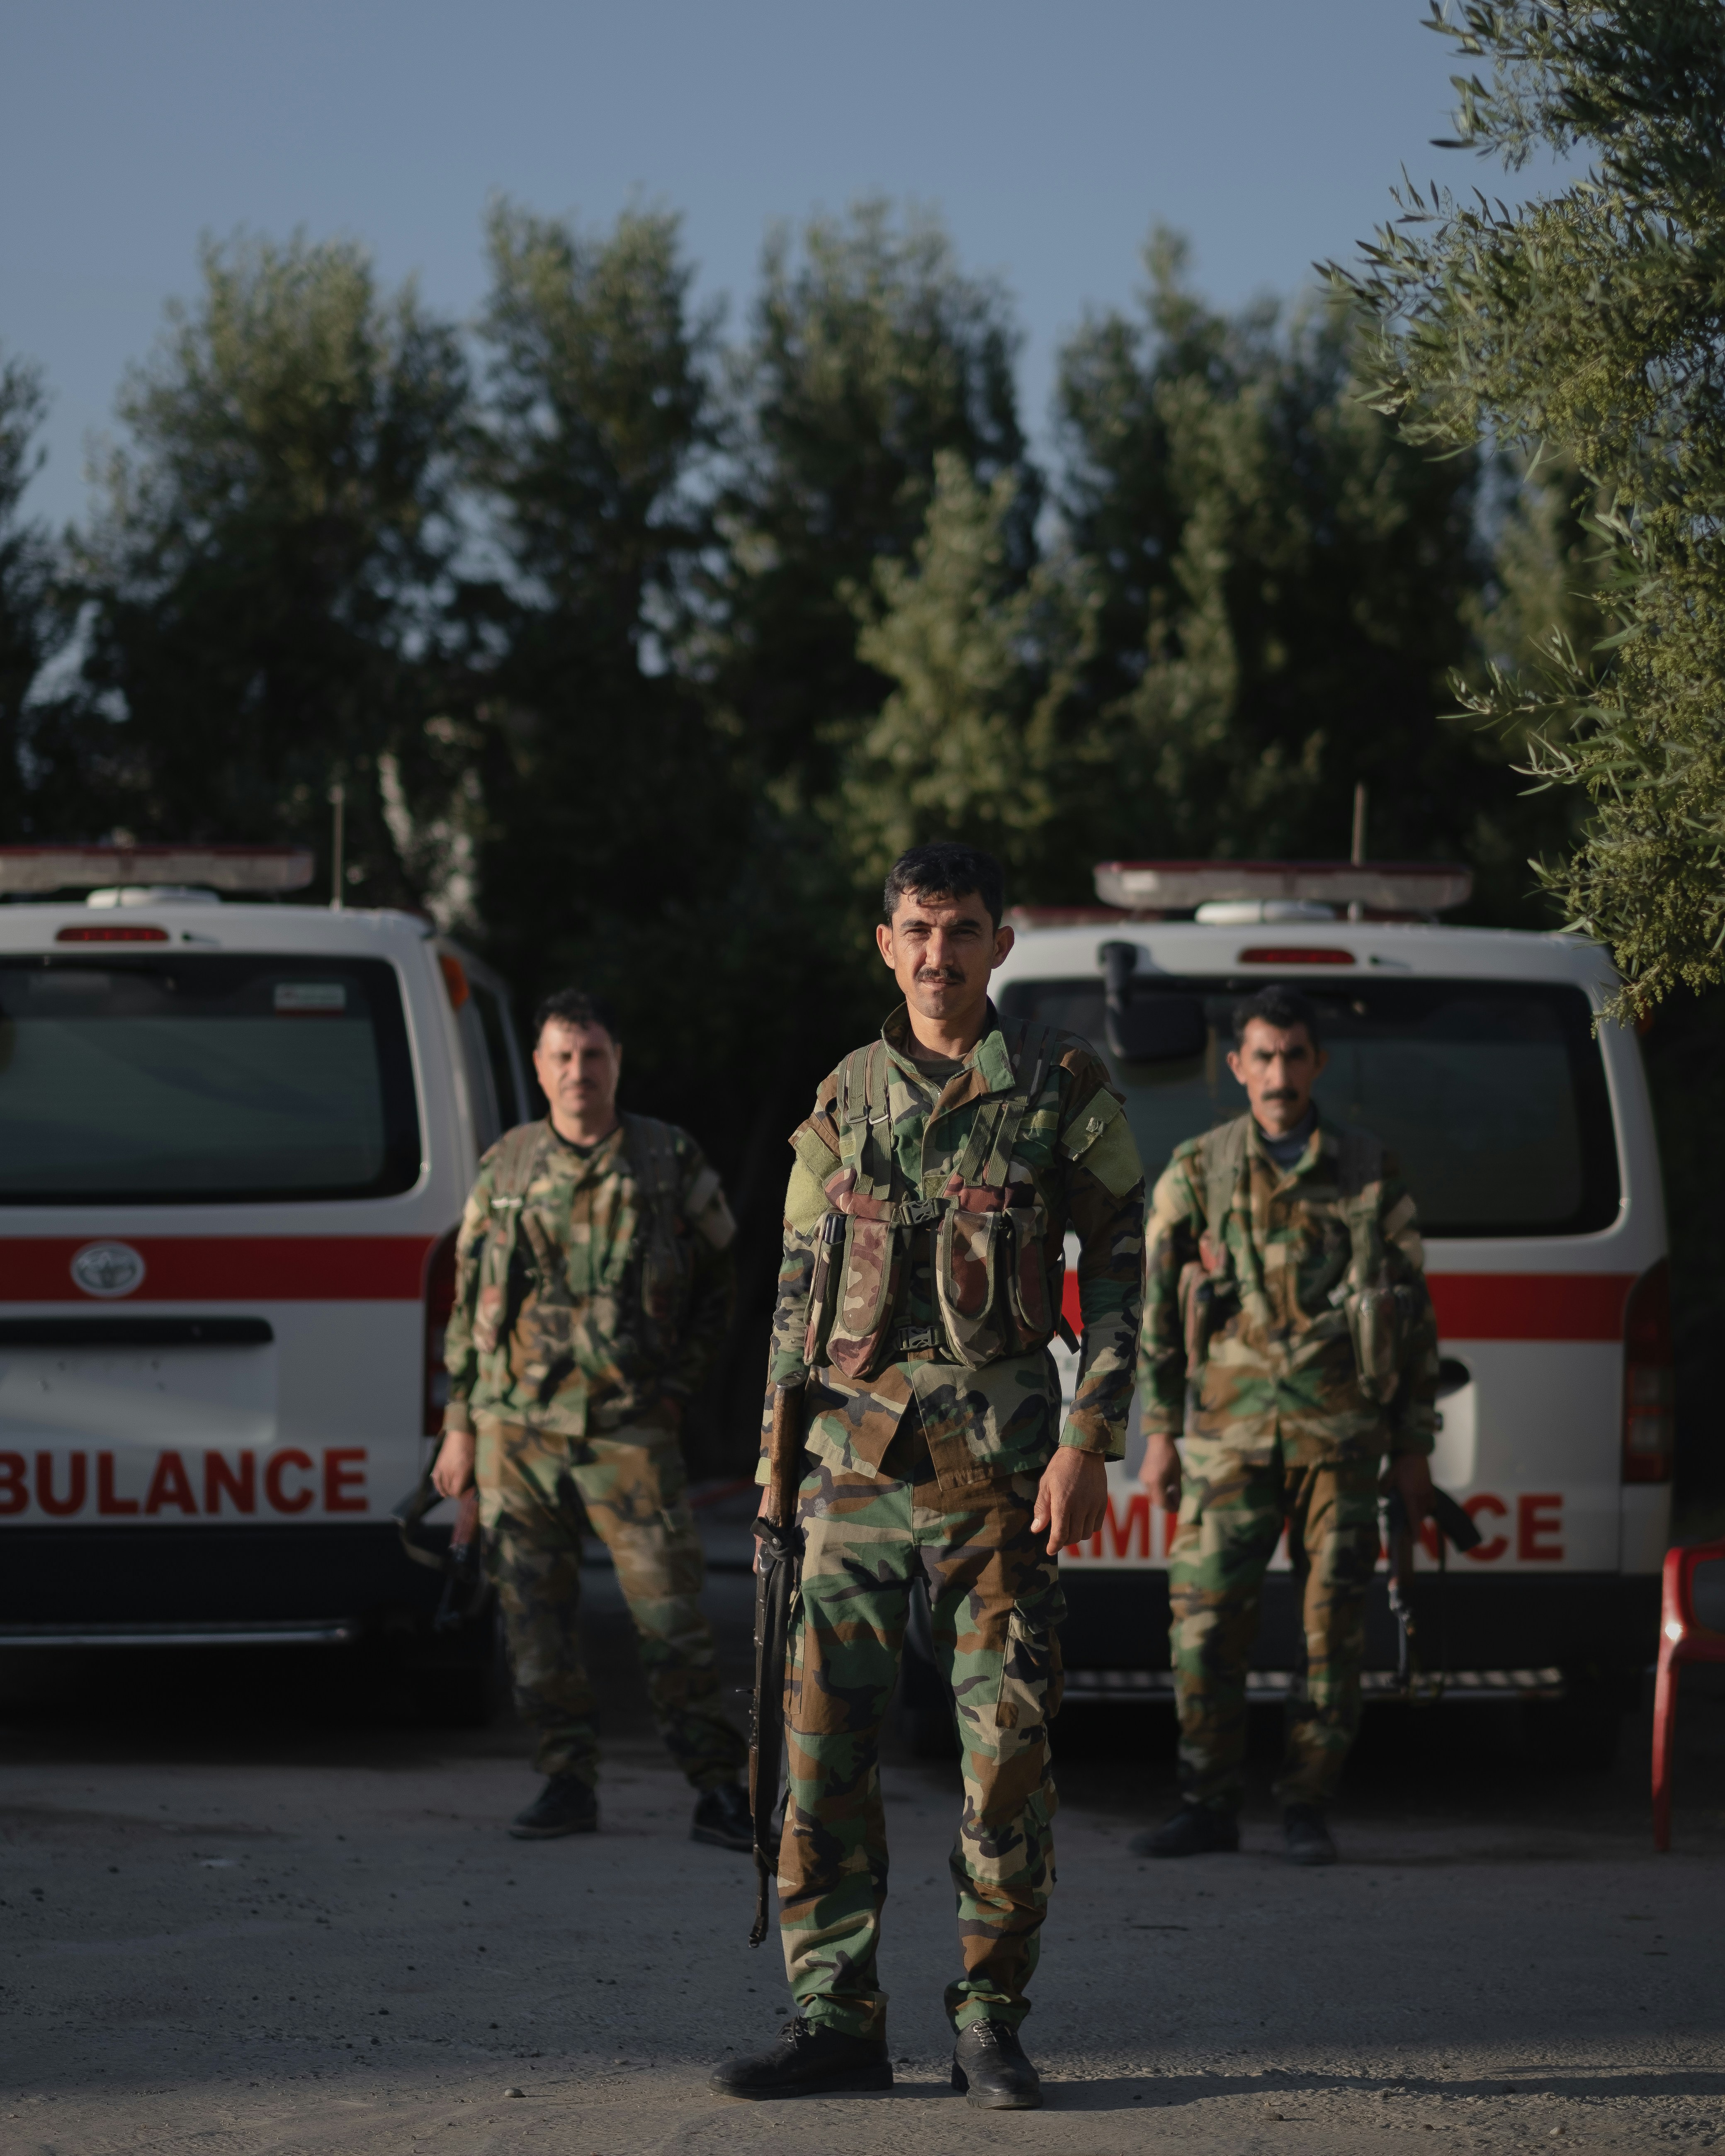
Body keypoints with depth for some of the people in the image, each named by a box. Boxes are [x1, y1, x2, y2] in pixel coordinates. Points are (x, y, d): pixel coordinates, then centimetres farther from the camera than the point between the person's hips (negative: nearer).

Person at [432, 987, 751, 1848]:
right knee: (535, 1615, 3)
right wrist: (460, 1423, 10)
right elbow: (468, 1304, 14)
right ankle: (569, 1782, 12)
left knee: (670, 1611, -6)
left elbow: (715, 1285, 12)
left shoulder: (671, 1163, 4)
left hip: (629, 1428, -2)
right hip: (515, 1427, 2)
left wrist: (678, 1384, 2)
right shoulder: (504, 1170, 9)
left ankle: (719, 1789, -1)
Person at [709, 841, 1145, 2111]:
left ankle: (991, 2023, 8)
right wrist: (777, 1450, 12)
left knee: (1008, 1744, -2)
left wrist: (1091, 1444, -8)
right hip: (858, 1456, 3)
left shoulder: (1062, 1087, 2)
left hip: (999, 1455, -3)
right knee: (825, 1741, -1)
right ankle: (836, 2018, 6)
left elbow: (1121, 1272, 1)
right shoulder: (846, 1101, 12)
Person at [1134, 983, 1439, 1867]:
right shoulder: (1195, 1173, 7)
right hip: (1231, 1430, 0)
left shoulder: (1370, 1175, 7)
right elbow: (1159, 1309, 10)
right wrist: (1158, 1434, 4)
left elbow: (1415, 1317, 10)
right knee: (1206, 1617, -6)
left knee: (1333, 1625, -1)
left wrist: (1413, 1447, 6)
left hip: (1340, 1432, 0)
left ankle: (1307, 1810, 8)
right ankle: (1207, 1805, 4)